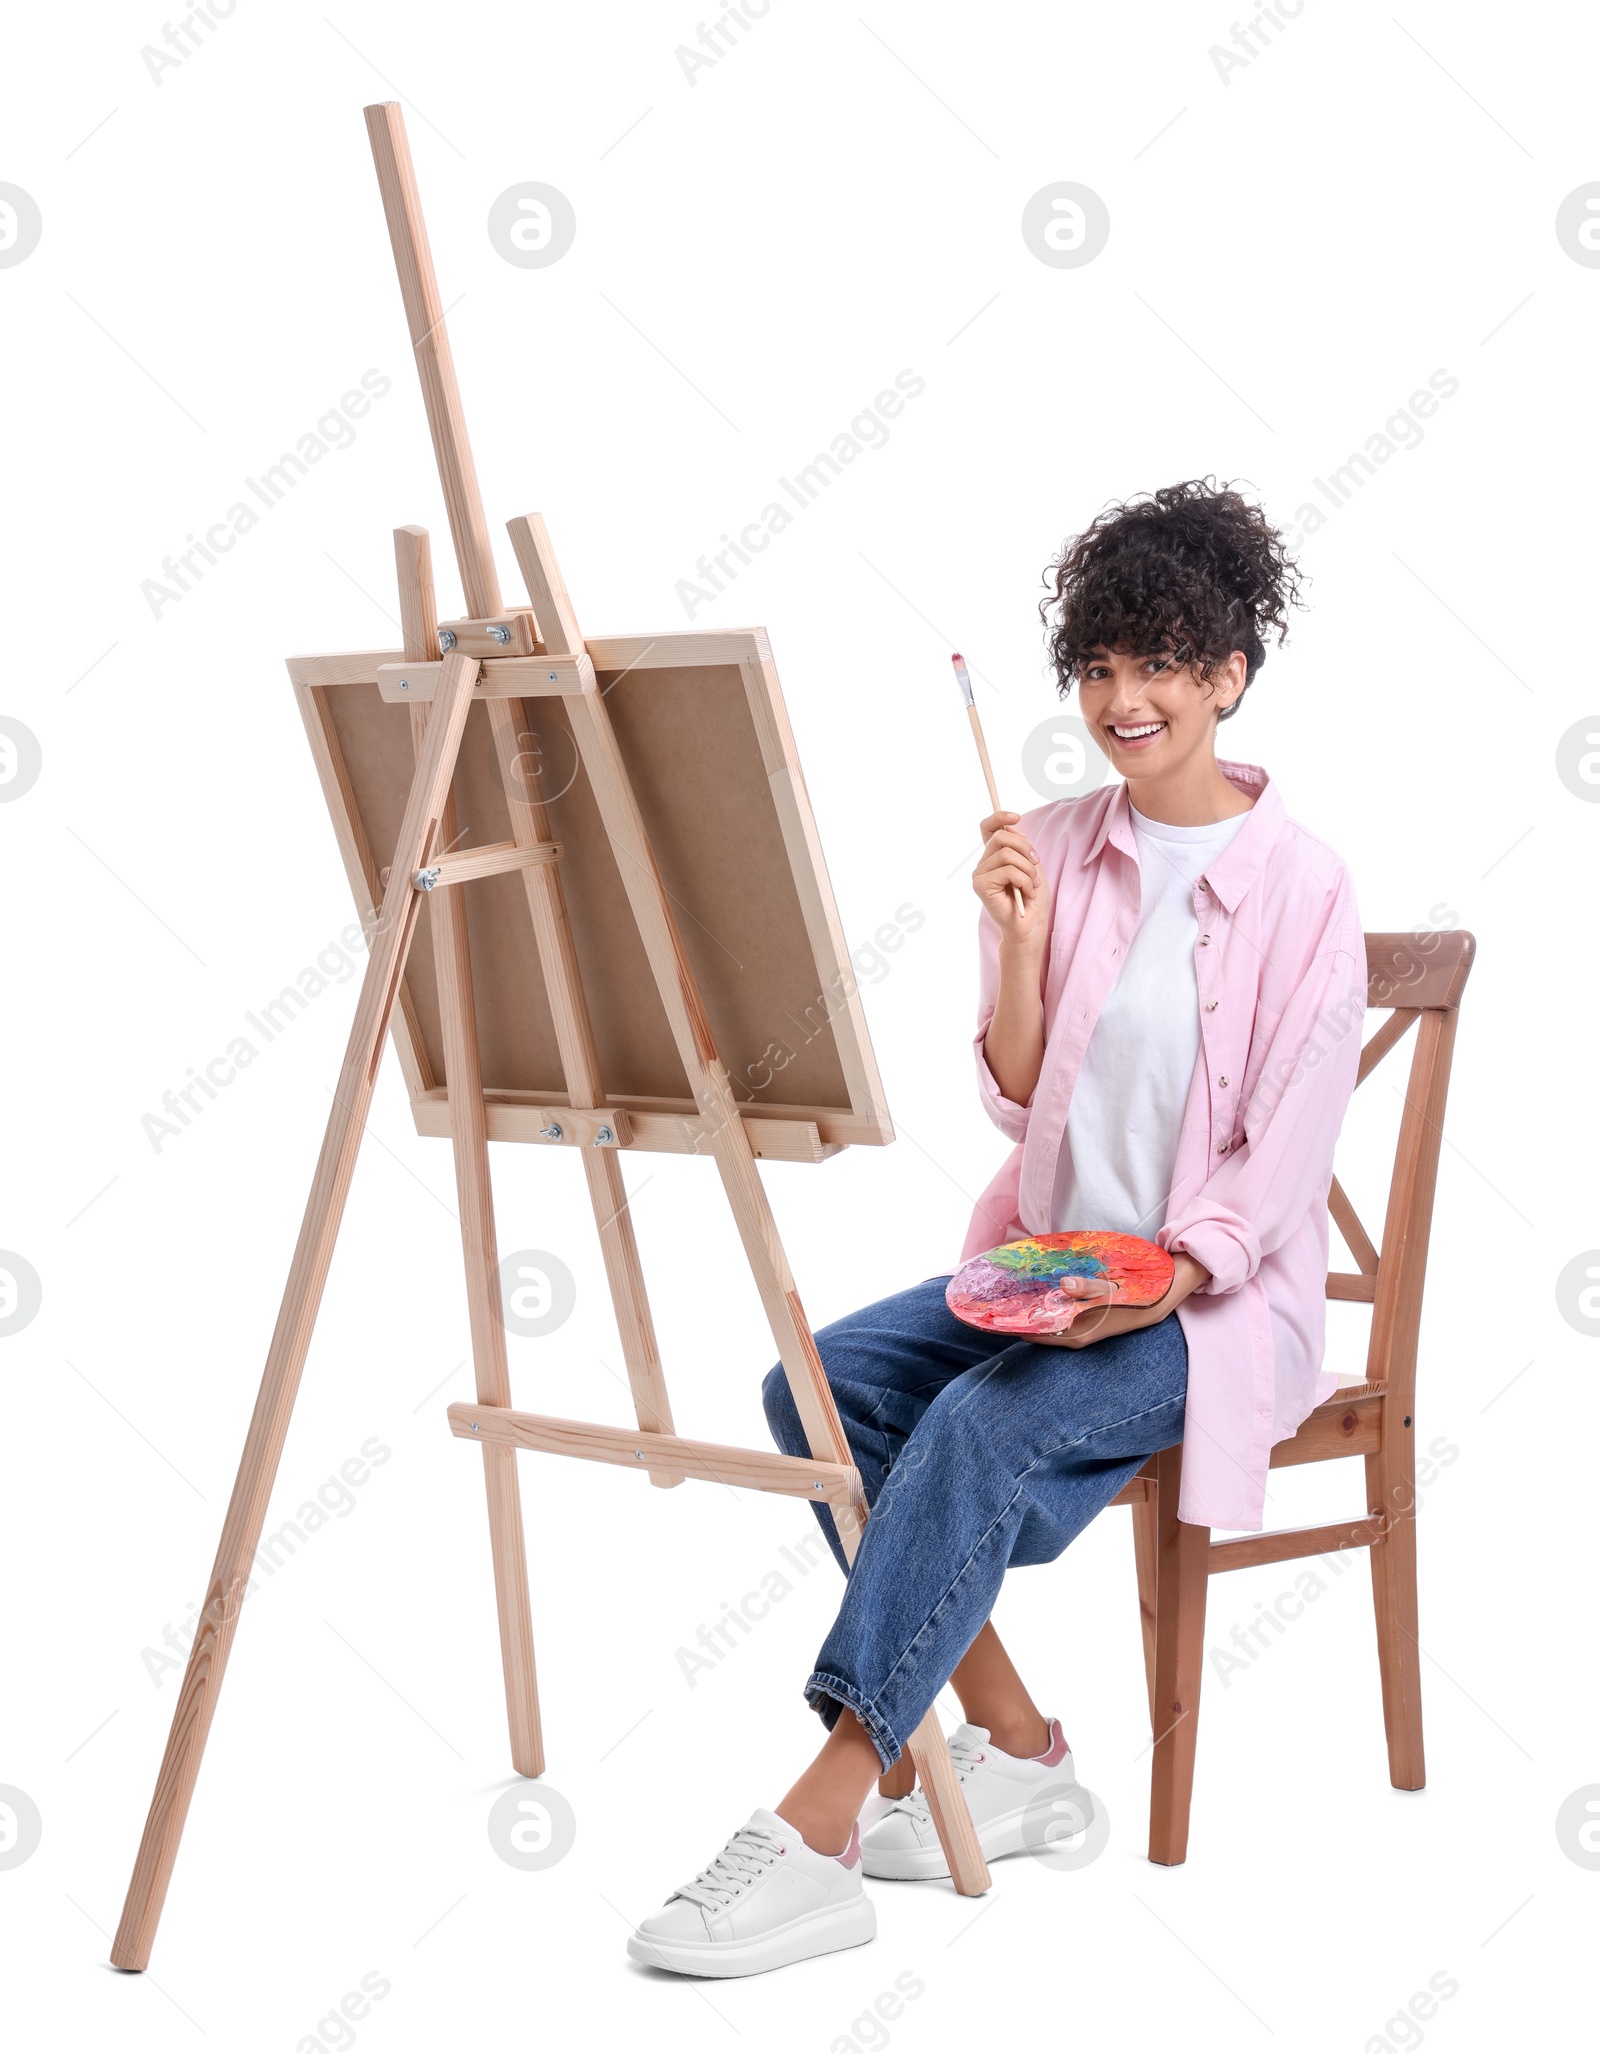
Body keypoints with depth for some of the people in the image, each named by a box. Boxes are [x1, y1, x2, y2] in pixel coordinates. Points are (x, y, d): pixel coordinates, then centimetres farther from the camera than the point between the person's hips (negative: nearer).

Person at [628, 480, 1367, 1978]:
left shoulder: (1300, 890, -9)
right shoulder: (1052, 851, 4)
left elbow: (1281, 1165, -11)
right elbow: (1018, 1107, 3)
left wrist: (1152, 1283, -24)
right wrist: (1023, 946, -12)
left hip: (1218, 1295, -6)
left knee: (982, 1427, -30)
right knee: (818, 1380, -17)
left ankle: (819, 1827, -28)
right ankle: (1009, 1740, -7)